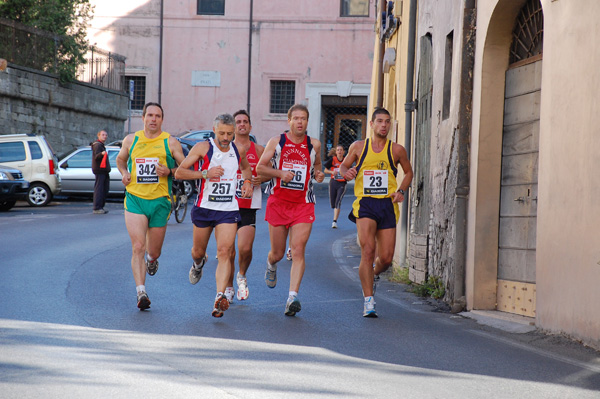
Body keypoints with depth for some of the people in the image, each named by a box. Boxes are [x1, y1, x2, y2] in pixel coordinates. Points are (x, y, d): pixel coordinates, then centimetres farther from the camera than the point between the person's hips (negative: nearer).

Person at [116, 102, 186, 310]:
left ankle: (151, 259, 47)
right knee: (137, 247, -14)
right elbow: (120, 159, 26)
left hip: (160, 201, 0)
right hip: (135, 199, 0)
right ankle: (141, 292, -16)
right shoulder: (131, 140, 8)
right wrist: (124, 173, 5)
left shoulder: (170, 142, 2)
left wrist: (169, 172, -14)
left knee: (154, 252, 9)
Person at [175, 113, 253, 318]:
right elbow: (179, 172, -9)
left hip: (228, 210, 1)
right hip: (204, 208, -1)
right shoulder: (203, 148, -8)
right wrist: (205, 174, -21)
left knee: (225, 251, -16)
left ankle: (220, 296, -24)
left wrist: (247, 181, 6)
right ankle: (198, 263, 54)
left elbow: (245, 167, 28)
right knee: (198, 251, 15)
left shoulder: (239, 150, 4)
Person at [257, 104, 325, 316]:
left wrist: (318, 174, 0)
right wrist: (280, 173, -13)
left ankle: (292, 297, -18)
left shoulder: (314, 145, 6)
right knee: (277, 253, 9)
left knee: (298, 251, -14)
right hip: (278, 203, 0)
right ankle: (271, 266, 47)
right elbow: (260, 167, 4)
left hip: (303, 204, 0)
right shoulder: (276, 142, 1)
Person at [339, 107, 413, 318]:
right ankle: (369, 301, -13)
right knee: (368, 250, -18)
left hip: (387, 205, 1)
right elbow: (343, 166, 19)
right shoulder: (358, 147, 6)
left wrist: (401, 191, 2)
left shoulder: (396, 150, 6)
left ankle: (373, 275, 37)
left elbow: (408, 172, 20)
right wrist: (346, 172, -6)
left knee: (386, 258, 0)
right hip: (365, 204, -1)